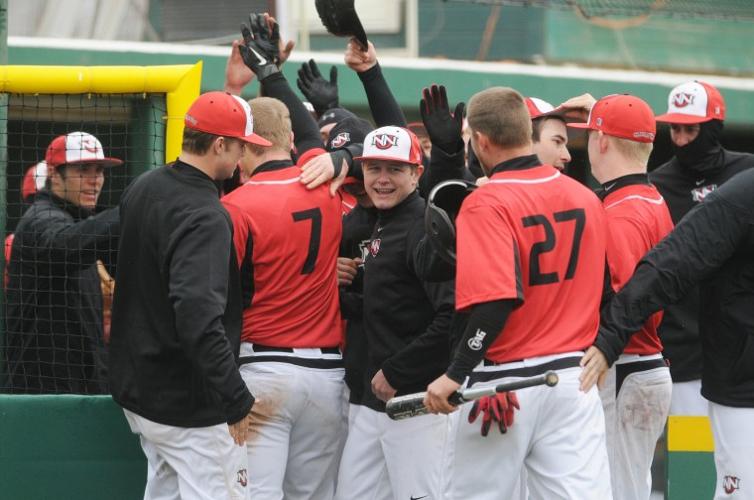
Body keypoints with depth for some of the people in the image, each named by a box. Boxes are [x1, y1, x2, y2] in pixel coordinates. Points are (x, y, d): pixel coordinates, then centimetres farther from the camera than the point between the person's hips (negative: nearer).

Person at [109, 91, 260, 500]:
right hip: (189, 402, -9)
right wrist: (236, 400, -28)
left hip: (135, 386, 10)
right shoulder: (205, 217, -23)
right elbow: (199, 317, -32)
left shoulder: (141, 189, 7)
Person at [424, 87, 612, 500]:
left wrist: (456, 375, -22)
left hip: (505, 382, -5)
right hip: (574, 376, 5)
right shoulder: (585, 198, 7)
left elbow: (497, 301, -25)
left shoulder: (486, 203, -13)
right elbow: (606, 289, 15)